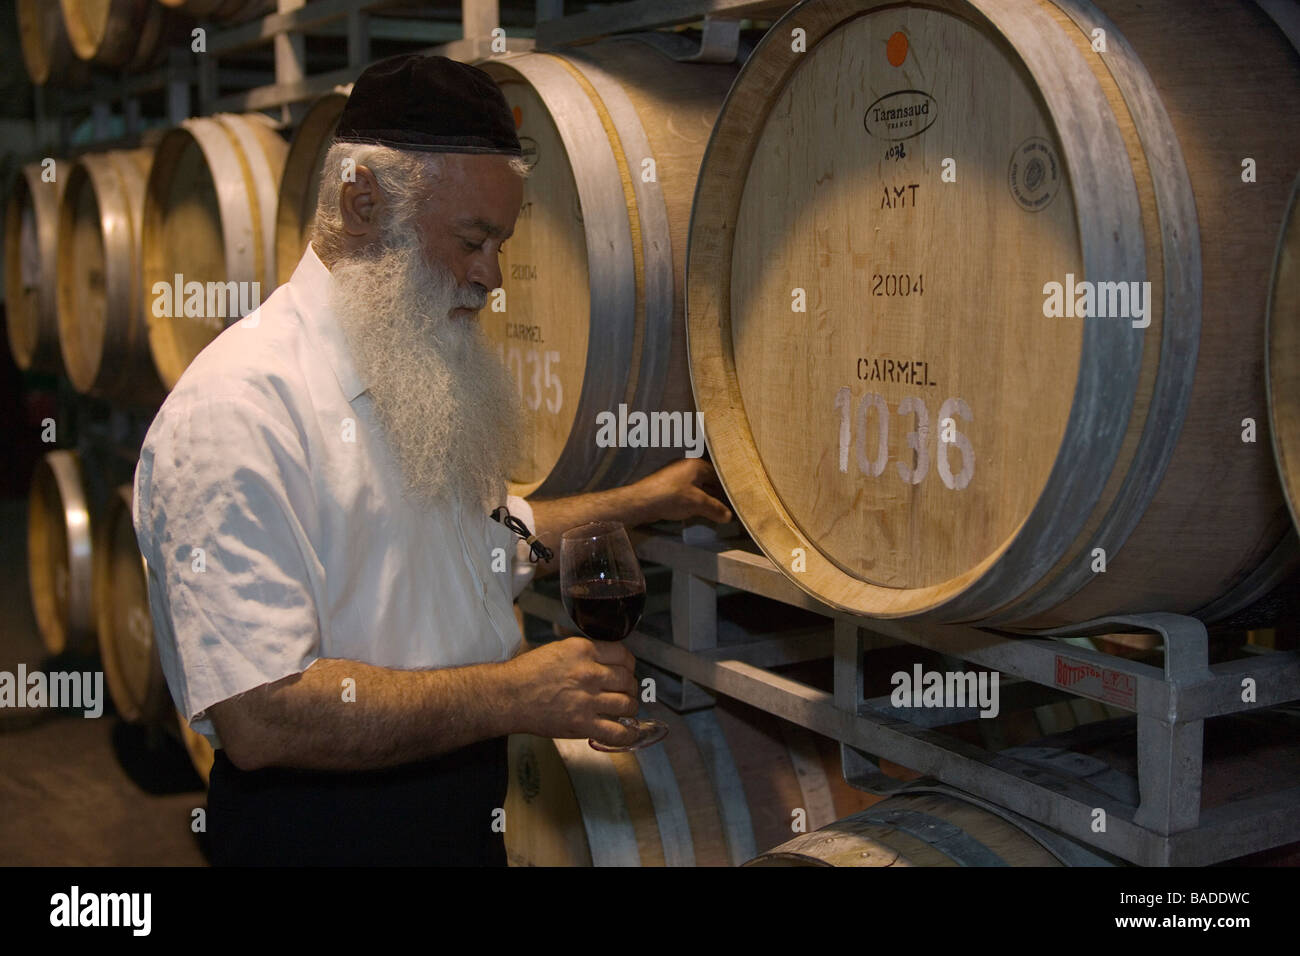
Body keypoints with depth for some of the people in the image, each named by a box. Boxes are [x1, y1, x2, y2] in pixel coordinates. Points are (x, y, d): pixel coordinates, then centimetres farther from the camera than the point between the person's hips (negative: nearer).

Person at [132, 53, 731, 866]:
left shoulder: (425, 371, 8)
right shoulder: (238, 407, -24)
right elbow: (261, 716, -30)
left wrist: (638, 503, 17)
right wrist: (511, 696, -27)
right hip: (324, 829, -9)